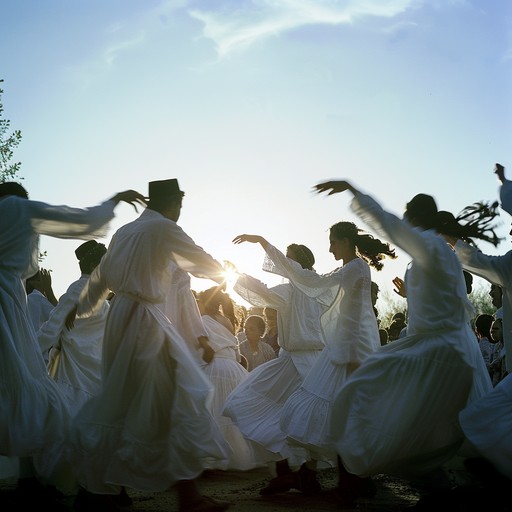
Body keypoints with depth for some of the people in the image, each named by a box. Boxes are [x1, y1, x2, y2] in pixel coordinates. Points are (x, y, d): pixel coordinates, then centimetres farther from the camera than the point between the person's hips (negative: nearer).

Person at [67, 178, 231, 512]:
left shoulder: (125, 231, 15)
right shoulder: (164, 228, -7)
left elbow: (100, 277, 22)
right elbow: (202, 261, 2)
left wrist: (82, 308, 35)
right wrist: (220, 275, 23)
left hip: (124, 314, 8)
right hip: (145, 319, -8)